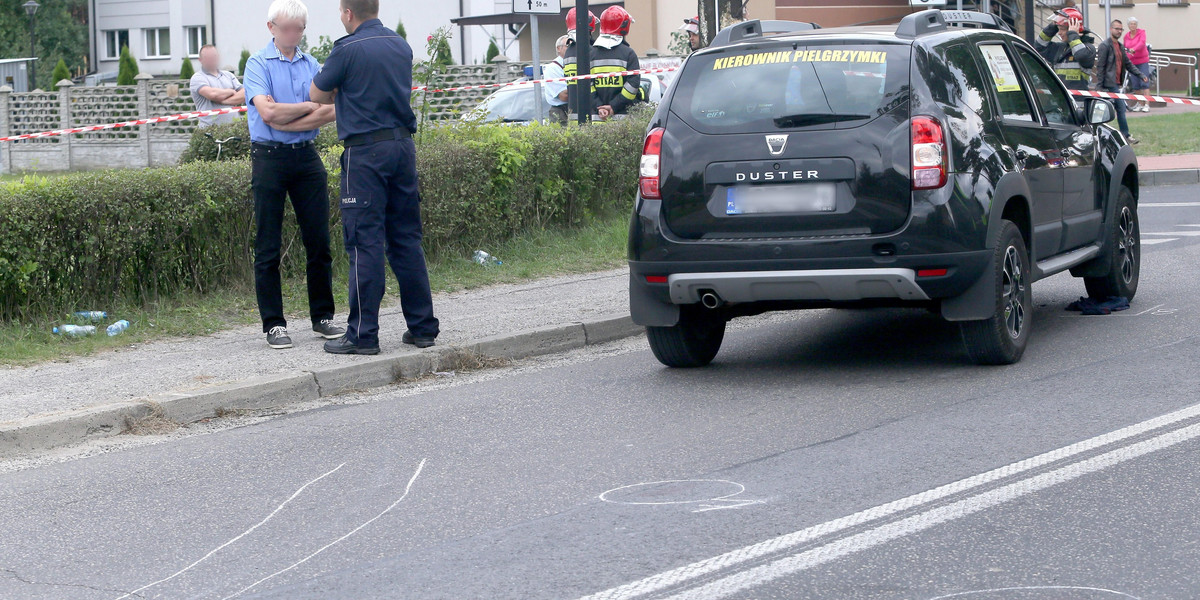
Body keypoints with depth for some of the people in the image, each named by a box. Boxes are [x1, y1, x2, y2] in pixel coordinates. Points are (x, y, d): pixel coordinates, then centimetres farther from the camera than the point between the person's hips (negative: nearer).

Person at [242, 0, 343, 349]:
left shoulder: (311, 65, 12)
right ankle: (273, 324, 4)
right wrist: (310, 107, -4)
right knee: (268, 246, -1)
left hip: (306, 156, 4)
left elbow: (330, 112, -1)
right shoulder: (258, 64, -1)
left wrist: (287, 120, -11)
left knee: (319, 241, 4)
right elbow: (268, 112, -15)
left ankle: (322, 316, 15)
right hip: (270, 158, -4)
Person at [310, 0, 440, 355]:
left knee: (365, 241, -4)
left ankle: (363, 335, -4)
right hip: (403, 145, 6)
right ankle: (422, 327, 14)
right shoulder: (401, 47, 11)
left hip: (366, 151, -6)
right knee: (407, 238, 11)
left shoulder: (348, 49, -10)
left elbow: (318, 95, 2)